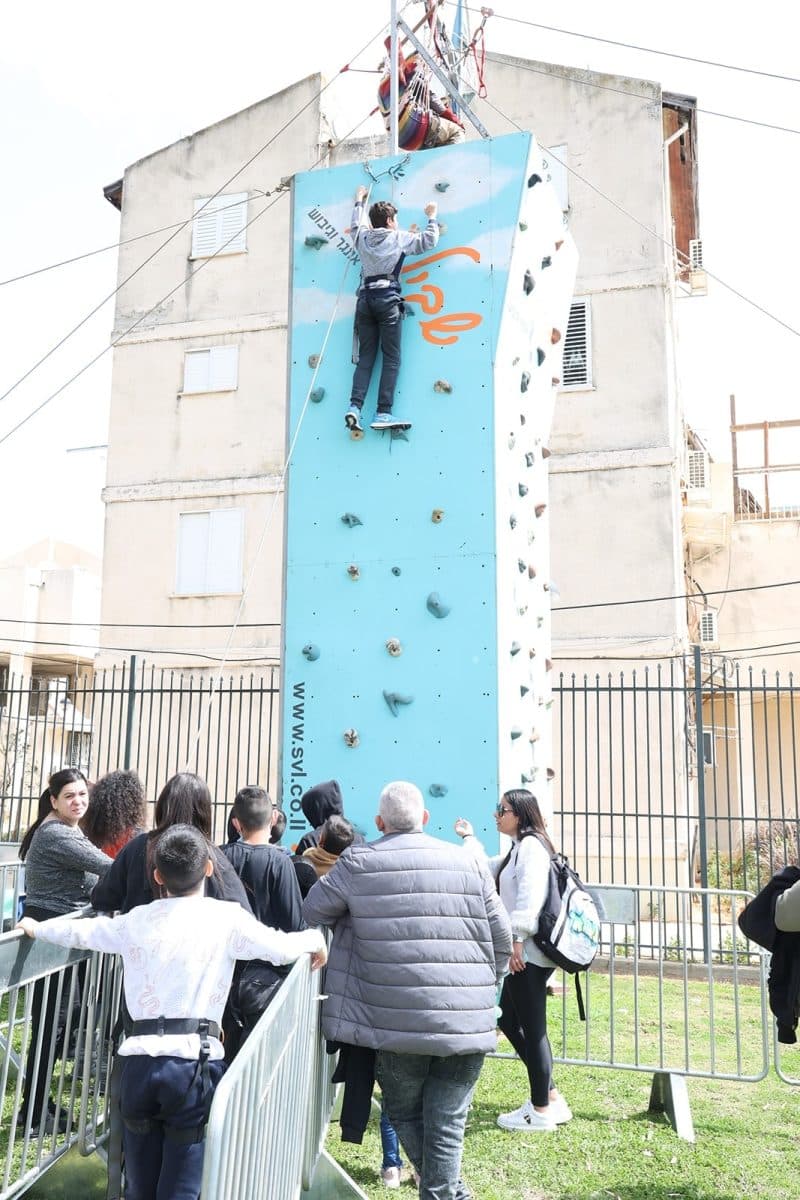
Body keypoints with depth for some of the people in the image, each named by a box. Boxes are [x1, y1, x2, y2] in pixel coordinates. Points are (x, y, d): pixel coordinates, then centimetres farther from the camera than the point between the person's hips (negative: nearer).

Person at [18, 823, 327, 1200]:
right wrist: (315, 938, 24)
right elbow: (281, 946, 2)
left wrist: (36, 928, 45)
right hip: (194, 1060, -4)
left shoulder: (138, 920, 10)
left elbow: (81, 932, 25)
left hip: (140, 1059, 4)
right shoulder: (226, 918, -1)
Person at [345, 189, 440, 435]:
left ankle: (355, 407, -12)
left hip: (365, 299, 5)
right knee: (391, 358, -6)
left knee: (365, 357, 4)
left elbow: (356, 224, 37)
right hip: (387, 299, -5)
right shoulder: (399, 237, 5)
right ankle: (383, 414, -15)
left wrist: (359, 201, 54)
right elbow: (429, 241, 8)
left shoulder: (363, 237, 16)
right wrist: (432, 217, 24)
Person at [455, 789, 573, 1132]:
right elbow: (487, 869, 35)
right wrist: (469, 838, 40)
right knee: (508, 1020, 16)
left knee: (532, 1030, -2)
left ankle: (542, 1111, 8)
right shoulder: (517, 850, 19)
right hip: (524, 954, 11)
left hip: (529, 953, -11)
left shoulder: (531, 845, -12)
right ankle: (550, 1097, 23)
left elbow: (530, 895, -22)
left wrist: (517, 940, -25)